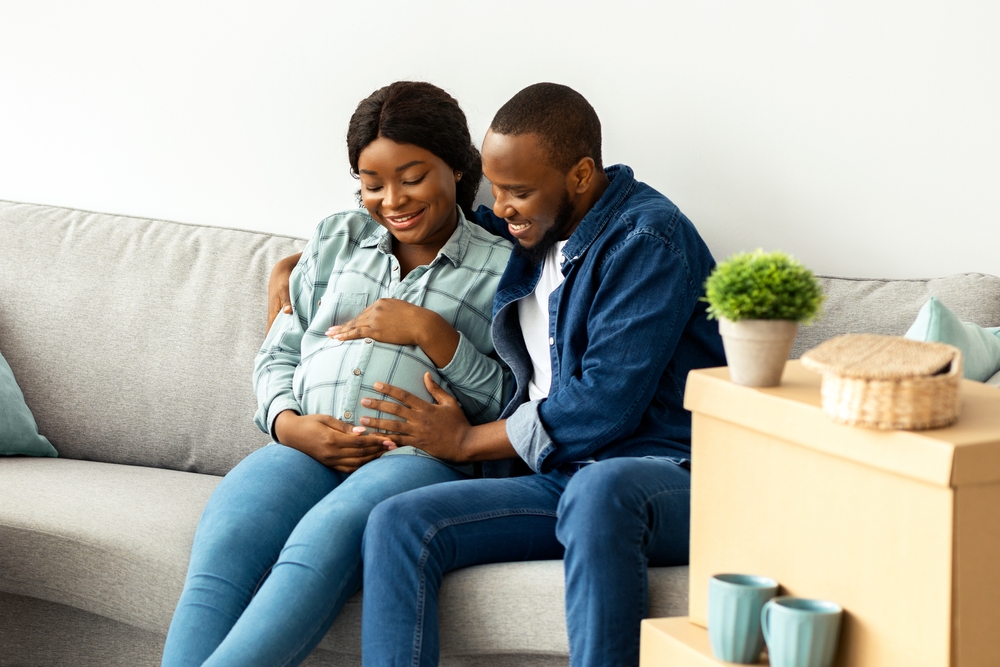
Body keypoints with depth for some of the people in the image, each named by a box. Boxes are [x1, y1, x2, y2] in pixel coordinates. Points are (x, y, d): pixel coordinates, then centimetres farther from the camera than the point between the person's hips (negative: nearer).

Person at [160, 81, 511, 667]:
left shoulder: (502, 268, 11)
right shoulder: (336, 240, 24)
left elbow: (510, 406, 3)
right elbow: (278, 355, 22)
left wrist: (429, 331, -8)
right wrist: (290, 425, 0)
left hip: (421, 458, -3)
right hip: (306, 449, 4)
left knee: (326, 537, -37)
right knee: (222, 550, -29)